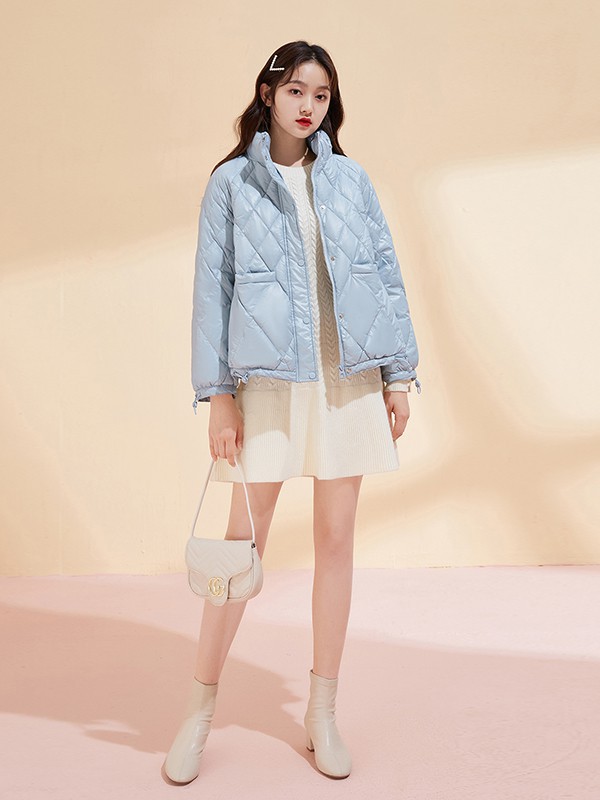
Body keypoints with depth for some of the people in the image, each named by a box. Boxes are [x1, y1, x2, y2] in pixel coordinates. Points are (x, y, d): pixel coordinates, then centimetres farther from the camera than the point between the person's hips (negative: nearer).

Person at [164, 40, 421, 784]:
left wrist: (399, 373, 3)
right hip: (270, 377, -2)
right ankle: (200, 708, 17)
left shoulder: (350, 178, 10)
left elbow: (386, 274, 9)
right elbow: (212, 288, -1)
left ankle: (322, 713, 20)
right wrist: (217, 394, -7)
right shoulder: (232, 181, 3)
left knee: (337, 537, 7)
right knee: (245, 540, 1)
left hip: (349, 376, 3)